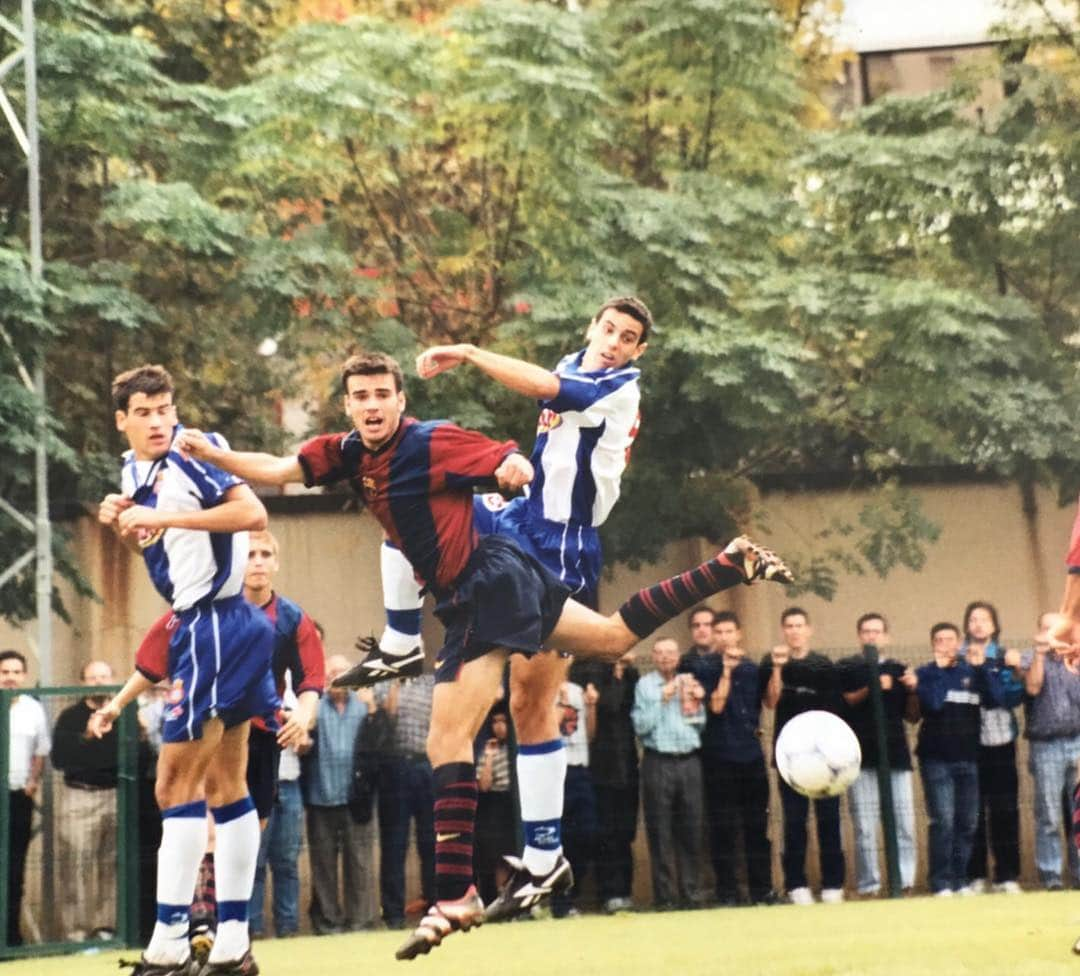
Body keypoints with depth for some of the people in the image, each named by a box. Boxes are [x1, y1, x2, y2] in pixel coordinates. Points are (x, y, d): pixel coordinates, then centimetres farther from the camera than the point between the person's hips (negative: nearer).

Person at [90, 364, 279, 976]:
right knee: (226, 785, 11)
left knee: (178, 786, -8)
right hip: (205, 625, 10)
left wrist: (163, 518, -25)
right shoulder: (136, 470, 12)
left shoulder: (188, 454, -14)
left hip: (215, 624, -10)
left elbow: (254, 514, -26)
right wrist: (123, 526, 5)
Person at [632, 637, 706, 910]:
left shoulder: (689, 683, 14)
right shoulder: (645, 685, 2)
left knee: (691, 829, 4)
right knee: (660, 833, -3)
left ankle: (691, 893, 9)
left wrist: (694, 702, -2)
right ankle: (665, 896, 0)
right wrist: (662, 700, -10)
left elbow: (701, 724, 14)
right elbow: (641, 726, -7)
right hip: (659, 762, -4)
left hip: (689, 762, 4)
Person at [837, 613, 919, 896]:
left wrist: (913, 690, -2)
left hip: (896, 755, 3)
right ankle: (868, 886, -2)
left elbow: (912, 716, 16)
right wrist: (872, 688, -17)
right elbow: (842, 702, -5)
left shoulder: (898, 670, 16)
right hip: (861, 757, -3)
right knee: (865, 828, -5)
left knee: (905, 826, -2)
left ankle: (905, 882, 3)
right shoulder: (846, 668, 8)